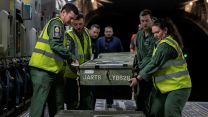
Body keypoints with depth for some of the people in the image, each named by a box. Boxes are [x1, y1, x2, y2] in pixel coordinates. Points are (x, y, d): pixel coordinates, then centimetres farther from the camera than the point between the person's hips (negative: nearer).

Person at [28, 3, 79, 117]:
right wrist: (71, 56, -14)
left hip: (52, 70, 10)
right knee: (39, 103, -8)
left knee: (57, 104, 14)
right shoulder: (56, 23, -8)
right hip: (43, 69, -10)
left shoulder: (58, 24, 23)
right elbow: (55, 45, -20)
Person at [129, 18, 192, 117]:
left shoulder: (166, 45, -17)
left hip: (178, 87, -10)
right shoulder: (163, 43, 16)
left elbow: (155, 64, -21)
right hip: (164, 86, 10)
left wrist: (138, 78, -18)